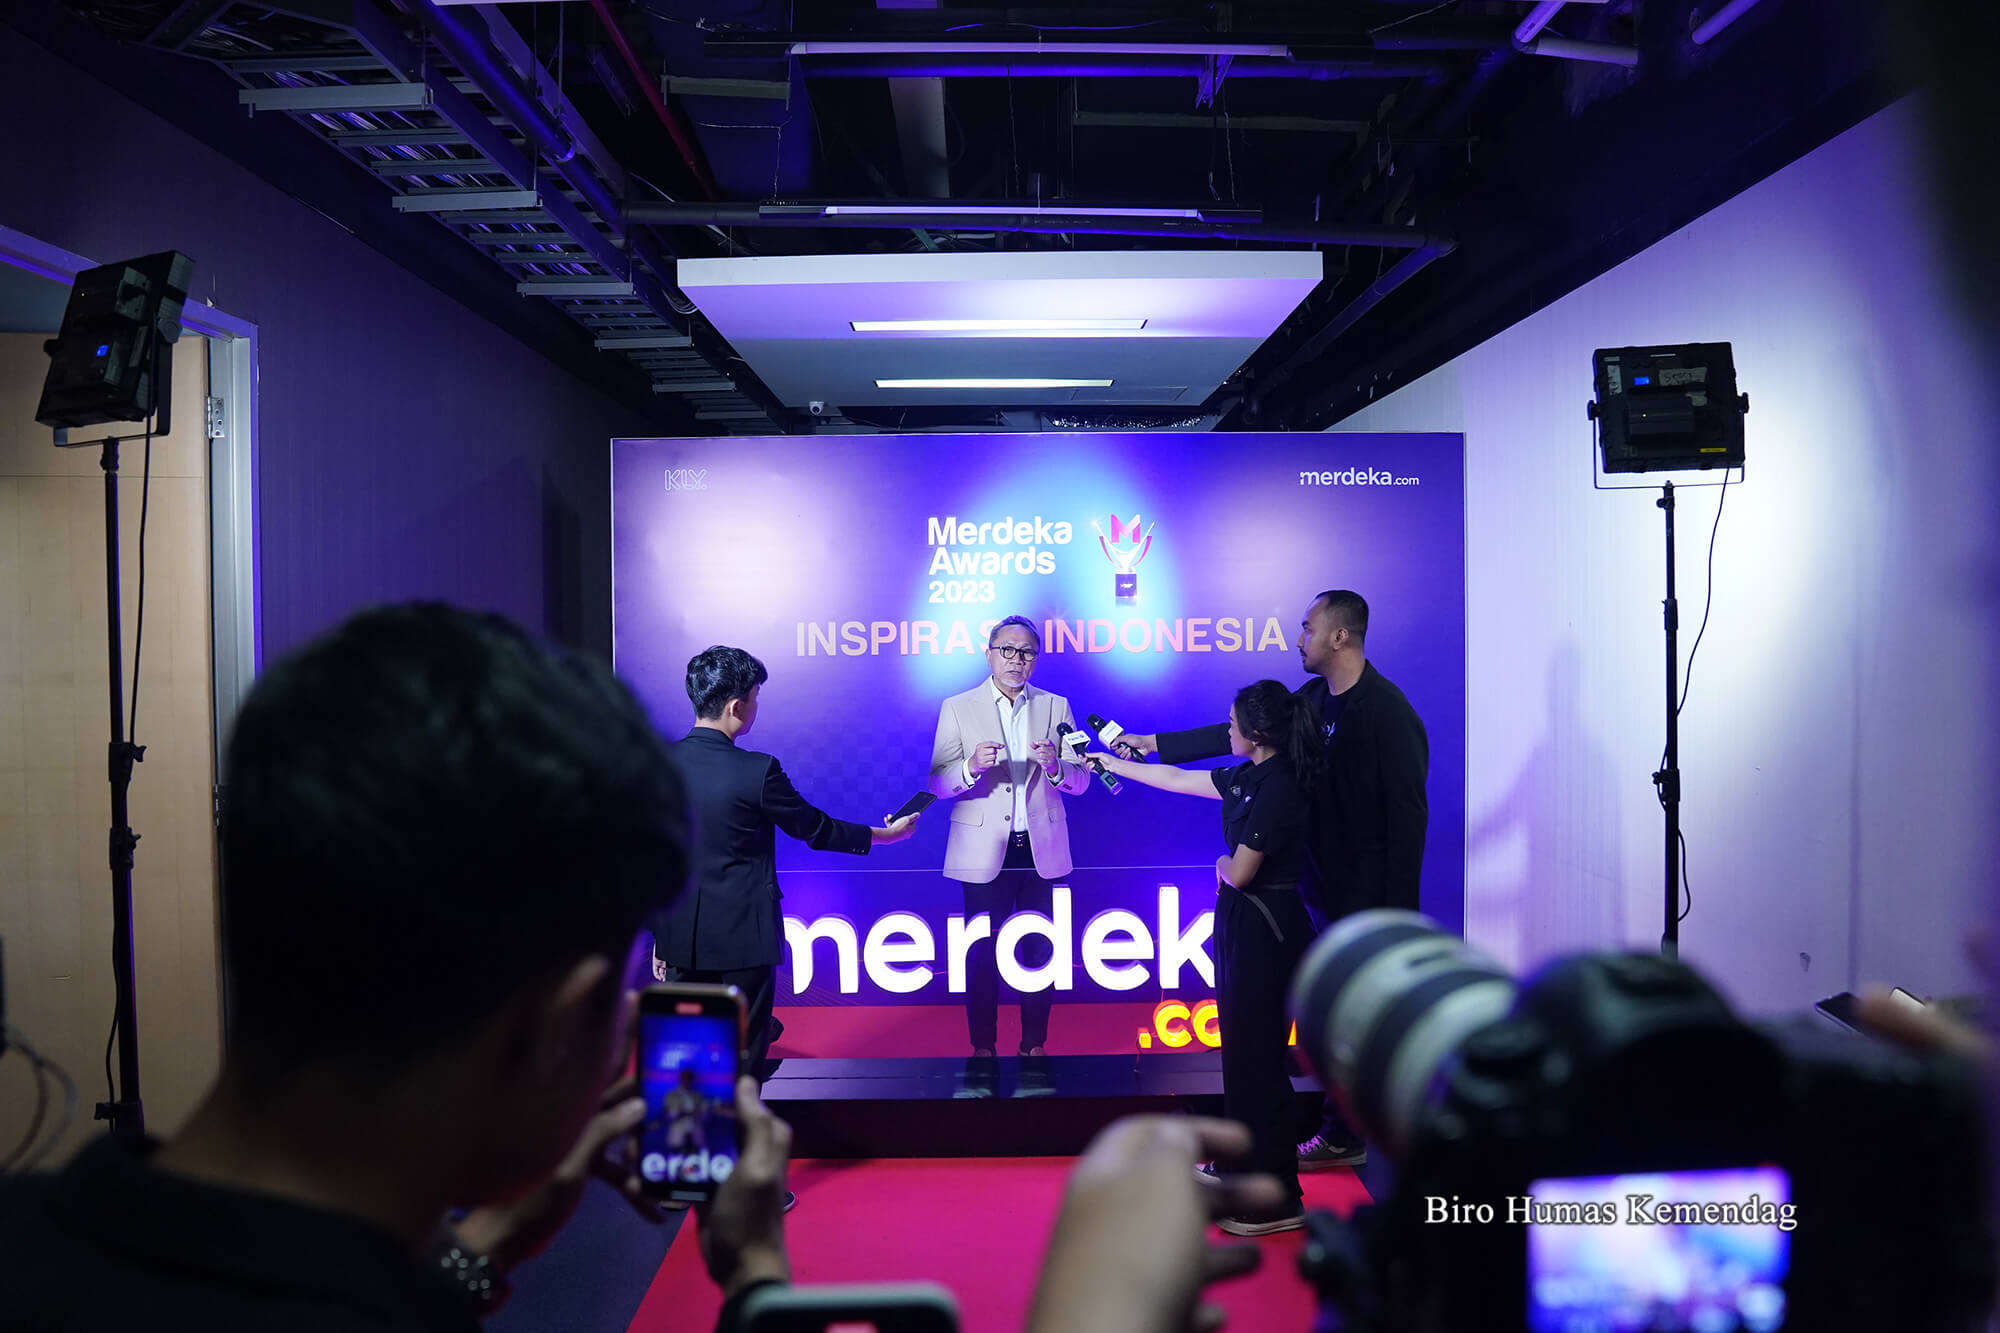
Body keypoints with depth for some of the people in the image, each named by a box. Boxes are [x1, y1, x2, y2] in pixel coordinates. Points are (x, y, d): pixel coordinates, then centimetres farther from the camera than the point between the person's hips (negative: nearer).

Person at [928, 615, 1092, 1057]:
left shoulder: (1056, 706, 7)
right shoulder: (957, 708, 2)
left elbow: (1080, 781, 2)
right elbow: (937, 783, -5)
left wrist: (1055, 767, -20)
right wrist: (971, 767, -25)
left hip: (1042, 850, 2)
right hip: (984, 852, -1)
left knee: (1039, 949, 7)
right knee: (982, 952, 4)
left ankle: (1035, 1044, 22)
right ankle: (983, 1046, 19)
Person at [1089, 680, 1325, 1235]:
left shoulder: (1278, 788, -22)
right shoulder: (1248, 777, 7)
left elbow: (1239, 874, -23)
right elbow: (1176, 779, 19)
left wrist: (1223, 864, 0)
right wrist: (1114, 764, 26)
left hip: (1267, 931, -10)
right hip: (1241, 923, 10)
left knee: (1257, 1056, -3)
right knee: (1240, 1047, 18)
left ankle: (1277, 1201, 8)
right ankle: (1242, 1166, 33)